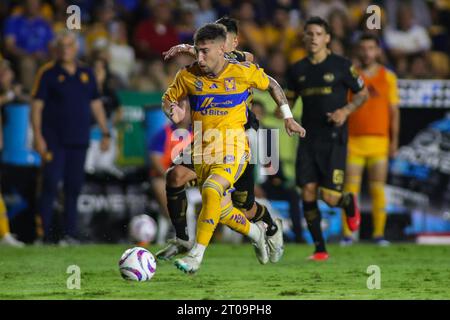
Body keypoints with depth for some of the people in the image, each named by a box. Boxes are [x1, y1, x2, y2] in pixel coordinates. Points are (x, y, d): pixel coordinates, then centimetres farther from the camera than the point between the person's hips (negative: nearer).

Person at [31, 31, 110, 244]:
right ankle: (43, 233, -7)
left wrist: (105, 133, 14)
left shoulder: (86, 74, 12)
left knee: (74, 188, 6)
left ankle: (70, 234, 13)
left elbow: (96, 104, 18)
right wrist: (38, 136, -12)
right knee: (50, 186, -8)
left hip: (79, 140, 4)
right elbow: (36, 105, -5)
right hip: (54, 142, -4)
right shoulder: (48, 73, -2)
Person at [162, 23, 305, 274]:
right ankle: (256, 232, 43)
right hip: (203, 149, 4)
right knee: (222, 211, 11)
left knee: (211, 191, -30)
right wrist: (173, 111, -11)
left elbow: (271, 84, 12)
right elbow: (168, 99, 13)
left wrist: (288, 118, 12)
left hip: (233, 147, -4)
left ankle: (196, 256, -30)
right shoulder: (188, 76, -2)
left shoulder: (244, 72, -7)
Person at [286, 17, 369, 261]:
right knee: (308, 193, -5)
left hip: (333, 140, -4)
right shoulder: (298, 70, 8)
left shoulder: (341, 66, -4)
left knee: (330, 198, -9)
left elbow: (362, 93, 6)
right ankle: (320, 249, 6)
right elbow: (290, 98, 20)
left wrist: (346, 110, -11)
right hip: (308, 139, 4)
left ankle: (349, 203, 28)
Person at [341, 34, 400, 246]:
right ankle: (347, 234, -2)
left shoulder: (388, 77, 8)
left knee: (378, 189, -1)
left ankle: (379, 233, 4)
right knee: (351, 188, -5)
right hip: (354, 140, 0)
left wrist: (394, 141, 3)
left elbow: (394, 111, 9)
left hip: (379, 140, 1)